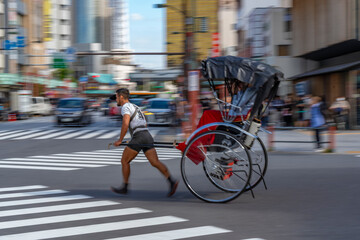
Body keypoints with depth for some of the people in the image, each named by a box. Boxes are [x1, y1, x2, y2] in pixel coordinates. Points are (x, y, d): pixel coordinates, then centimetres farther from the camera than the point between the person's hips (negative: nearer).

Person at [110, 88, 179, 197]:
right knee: (155, 162, -3)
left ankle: (125, 187, 12)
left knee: (124, 161, 7)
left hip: (138, 137, -8)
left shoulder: (125, 107, -1)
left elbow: (125, 124, -17)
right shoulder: (135, 107, 28)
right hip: (148, 136, 8)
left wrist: (120, 140, -10)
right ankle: (172, 181, -20)